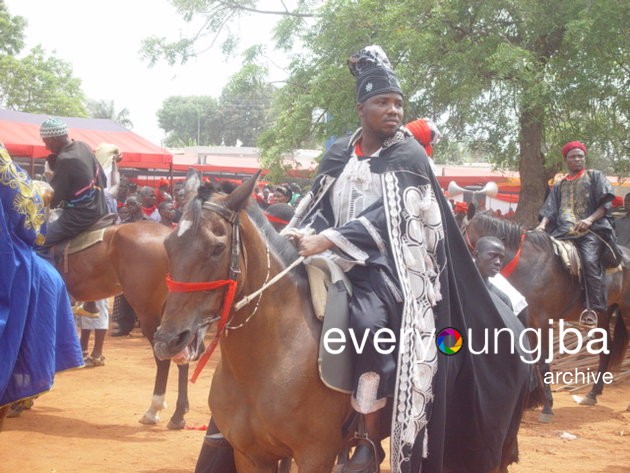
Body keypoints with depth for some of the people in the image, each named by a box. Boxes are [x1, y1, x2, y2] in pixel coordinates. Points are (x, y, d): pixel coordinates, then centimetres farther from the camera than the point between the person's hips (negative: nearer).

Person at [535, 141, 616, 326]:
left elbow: (605, 204, 3)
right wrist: (543, 224, -5)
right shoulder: (559, 185, 24)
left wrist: (590, 219, -14)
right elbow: (551, 211, 16)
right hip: (563, 232, 4)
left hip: (591, 229, -4)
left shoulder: (595, 177, 14)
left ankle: (594, 309, -31)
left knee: (589, 260, -30)